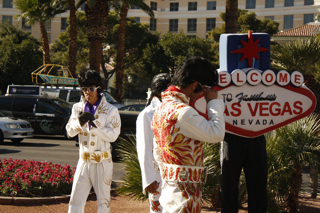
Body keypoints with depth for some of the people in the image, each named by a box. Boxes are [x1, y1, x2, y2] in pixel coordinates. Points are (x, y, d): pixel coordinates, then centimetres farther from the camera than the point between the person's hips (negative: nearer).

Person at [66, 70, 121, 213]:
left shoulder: (110, 111, -5)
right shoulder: (78, 108, 6)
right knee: (75, 201, 0)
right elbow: (70, 131, 0)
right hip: (84, 160, 3)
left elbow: (112, 135, -14)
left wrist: (94, 122, -24)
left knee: (103, 201, 6)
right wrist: (79, 122, -20)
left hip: (102, 162, -3)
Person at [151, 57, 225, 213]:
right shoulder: (182, 112, -21)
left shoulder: (162, 108, 12)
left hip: (169, 187, 10)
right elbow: (216, 134, -19)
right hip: (184, 191, -10)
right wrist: (214, 102, -7)